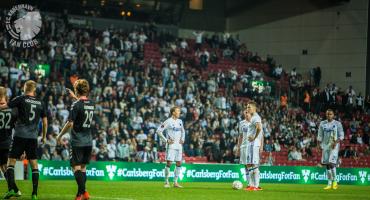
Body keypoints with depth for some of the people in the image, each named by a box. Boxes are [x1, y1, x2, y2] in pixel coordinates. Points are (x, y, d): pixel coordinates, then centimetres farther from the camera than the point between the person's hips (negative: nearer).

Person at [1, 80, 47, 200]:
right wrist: (44, 136, 26)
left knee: (11, 161, 2)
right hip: (33, 137, 3)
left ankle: (12, 188, -14)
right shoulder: (40, 103, 9)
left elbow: (4, 107, 0)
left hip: (20, 135, -3)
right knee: (34, 164, 7)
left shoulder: (21, 99, -2)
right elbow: (45, 122, 14)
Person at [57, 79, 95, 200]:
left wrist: (60, 135, -3)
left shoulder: (76, 105, -14)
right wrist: (75, 97, 40)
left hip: (77, 141, -6)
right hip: (88, 141, 6)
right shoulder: (91, 104, 6)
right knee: (83, 167, 13)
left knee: (76, 167, -5)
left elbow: (70, 123, -15)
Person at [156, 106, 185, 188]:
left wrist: (182, 139, 10)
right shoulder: (168, 122, -8)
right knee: (169, 163, -9)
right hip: (171, 145, -6)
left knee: (179, 163, 4)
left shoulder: (180, 121, 12)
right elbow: (159, 131, -9)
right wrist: (166, 140, -12)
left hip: (179, 145, 6)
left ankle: (175, 182, 11)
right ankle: (166, 182, -1)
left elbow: (183, 131, 28)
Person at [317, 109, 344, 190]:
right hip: (325, 145, 4)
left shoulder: (337, 124, 0)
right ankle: (329, 184, 10)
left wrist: (336, 142, -17)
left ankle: (335, 181, -2)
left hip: (334, 146, -4)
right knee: (327, 165, 4)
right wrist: (320, 145, 3)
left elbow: (341, 135, -2)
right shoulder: (322, 123, 10)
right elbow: (320, 136, 13)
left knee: (331, 163, -16)